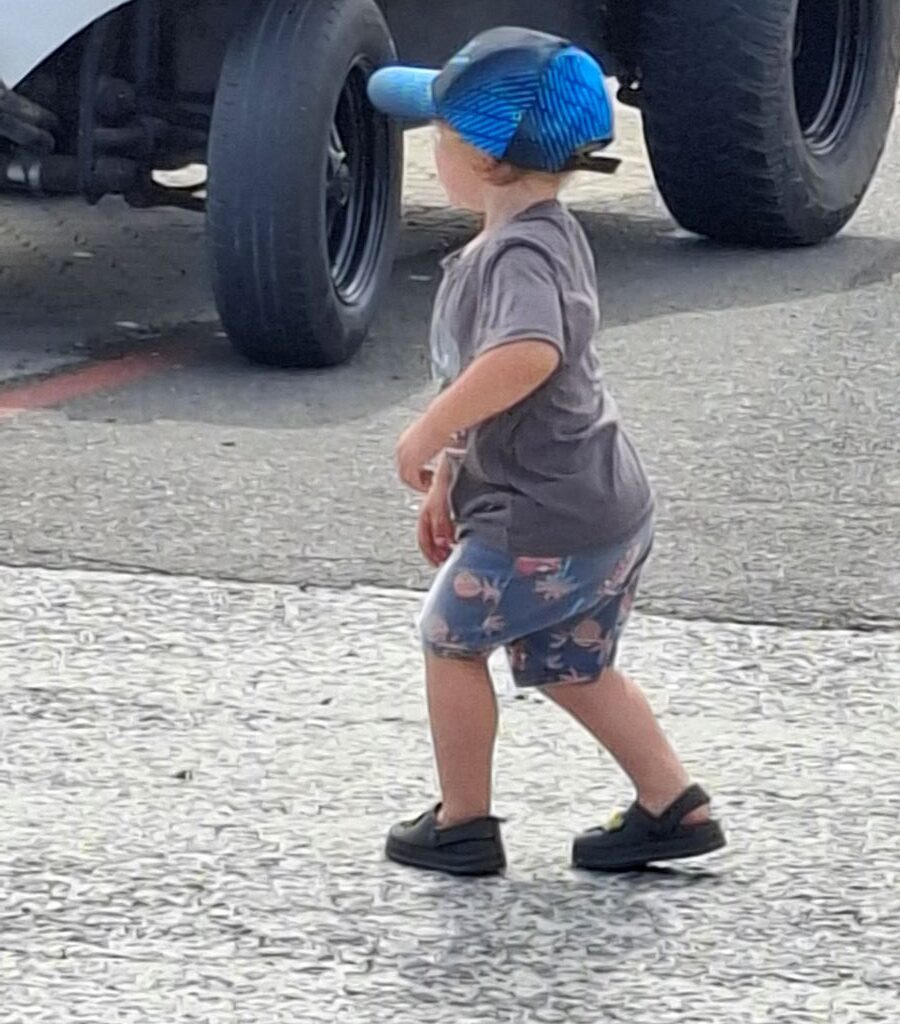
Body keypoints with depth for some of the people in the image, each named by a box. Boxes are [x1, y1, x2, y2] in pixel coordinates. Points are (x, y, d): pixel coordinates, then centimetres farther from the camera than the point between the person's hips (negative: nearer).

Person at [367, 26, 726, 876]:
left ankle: (463, 825, 19)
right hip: (606, 507, 9)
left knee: (451, 637, 10)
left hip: (545, 520, -9)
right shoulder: (542, 235, 11)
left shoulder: (520, 253, -22)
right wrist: (448, 478, 23)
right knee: (570, 669, 22)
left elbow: (527, 354, -43)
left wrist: (430, 431, -33)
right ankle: (673, 806, 21)